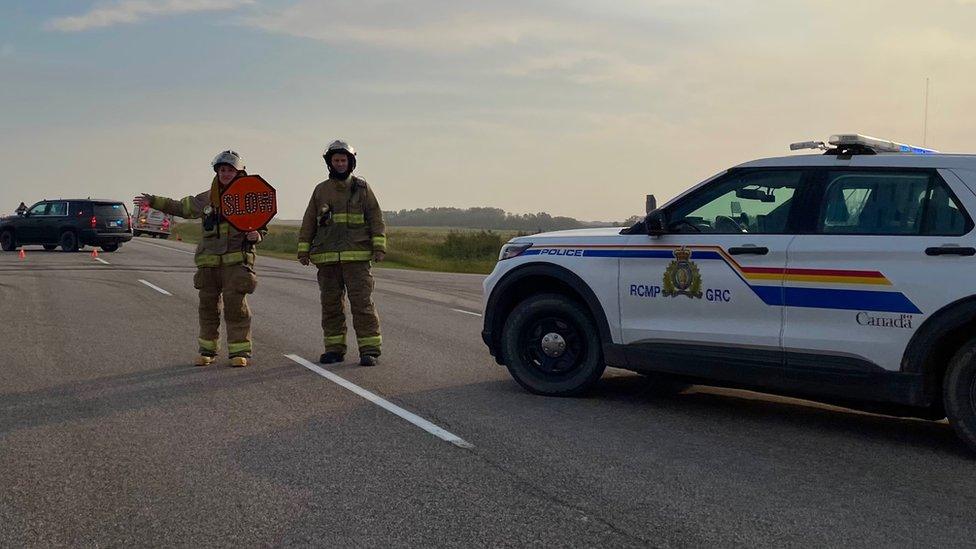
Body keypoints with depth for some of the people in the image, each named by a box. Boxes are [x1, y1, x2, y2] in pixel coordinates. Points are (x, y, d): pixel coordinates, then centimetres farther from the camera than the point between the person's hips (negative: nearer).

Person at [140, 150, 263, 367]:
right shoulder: (206, 199, 11)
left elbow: (258, 226, 7)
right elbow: (181, 208, 24)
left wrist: (255, 235, -16)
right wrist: (154, 201, 20)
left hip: (236, 261, -4)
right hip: (209, 261, 4)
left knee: (236, 305, -7)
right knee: (208, 305, 7)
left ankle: (240, 351, 1)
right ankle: (208, 350, 18)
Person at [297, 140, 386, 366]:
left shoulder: (362, 188, 7)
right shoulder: (320, 191, 13)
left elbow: (376, 218, 3)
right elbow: (308, 223, 14)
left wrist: (379, 246, -7)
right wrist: (303, 250, 7)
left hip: (357, 256, -3)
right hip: (327, 258, 3)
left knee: (362, 302, -7)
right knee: (330, 304, 6)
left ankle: (369, 349, -5)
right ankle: (334, 348, 14)